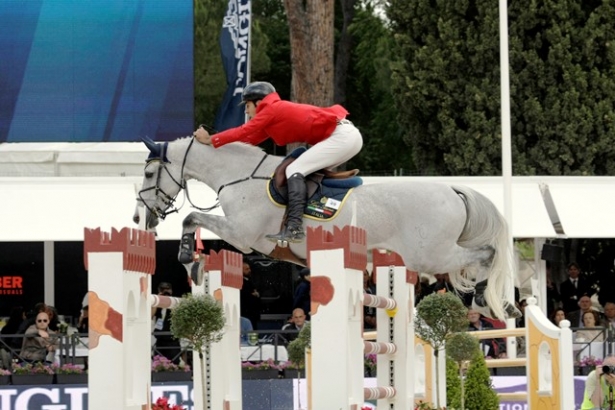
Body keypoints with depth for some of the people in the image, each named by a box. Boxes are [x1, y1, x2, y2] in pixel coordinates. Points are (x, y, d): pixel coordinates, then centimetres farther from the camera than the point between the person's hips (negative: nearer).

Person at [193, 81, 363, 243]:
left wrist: (210, 140, -1)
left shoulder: (271, 109, -4)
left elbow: (245, 132, -6)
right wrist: (219, 140, 21)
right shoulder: (278, 112, 22)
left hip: (341, 136, -10)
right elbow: (251, 139, 23)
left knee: (294, 170, -12)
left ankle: (294, 228, -22)